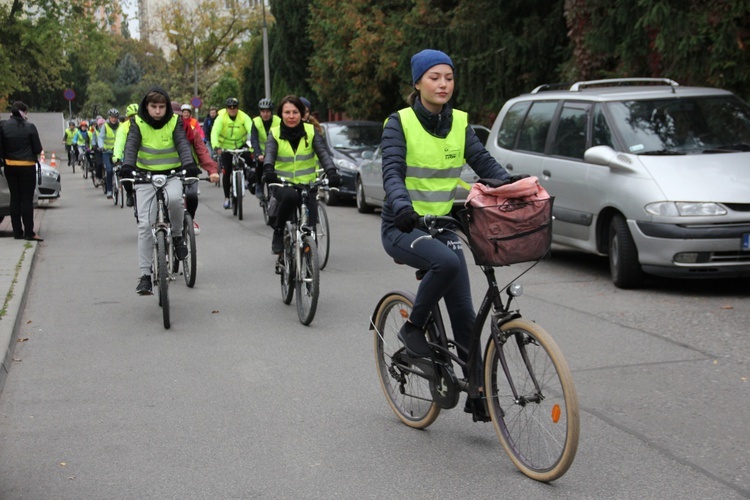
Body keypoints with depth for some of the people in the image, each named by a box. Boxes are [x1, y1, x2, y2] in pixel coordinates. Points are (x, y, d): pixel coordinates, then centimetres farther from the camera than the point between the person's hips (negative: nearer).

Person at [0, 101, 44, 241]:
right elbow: (38, 149, -5)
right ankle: (29, 232, -3)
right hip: (27, 166, -3)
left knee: (14, 198, 10)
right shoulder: (29, 127, -10)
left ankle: (17, 231, 11)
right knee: (27, 199, -1)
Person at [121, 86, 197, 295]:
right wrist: (127, 166, -36)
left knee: (174, 199, -35)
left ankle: (177, 235, -5)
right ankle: (145, 275, 0)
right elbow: (131, 146, -16)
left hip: (171, 174, -1)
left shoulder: (173, 123, -3)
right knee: (145, 225, -6)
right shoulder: (138, 124, -4)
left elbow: (183, 144, -16)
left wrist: (188, 164, -36)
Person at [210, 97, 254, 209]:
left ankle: (252, 181, 1)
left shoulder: (244, 117, -15)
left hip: (241, 145, 1)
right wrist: (216, 147, -44)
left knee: (250, 159, -26)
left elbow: (251, 130, -27)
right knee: (226, 172, -4)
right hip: (226, 147, -1)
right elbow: (215, 132, -28)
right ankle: (226, 197, 10)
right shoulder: (221, 117, -17)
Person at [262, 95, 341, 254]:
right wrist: (268, 170, -41)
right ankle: (278, 233, -16)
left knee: (309, 228, -11)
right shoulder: (275, 133, 0)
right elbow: (269, 154, -18)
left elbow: (323, 153, -12)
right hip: (282, 185, -1)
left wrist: (332, 172, -32)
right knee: (290, 196, -37)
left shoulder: (311, 132, 0)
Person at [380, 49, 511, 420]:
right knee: (447, 261, -35)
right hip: (403, 227, -5)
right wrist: (402, 206, -42)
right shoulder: (400, 123, -8)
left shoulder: (459, 123, 5)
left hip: (442, 225, 5)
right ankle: (413, 328, -11)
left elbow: (485, 163, -2)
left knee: (464, 314, 0)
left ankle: (477, 393, 11)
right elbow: (392, 172, -21)